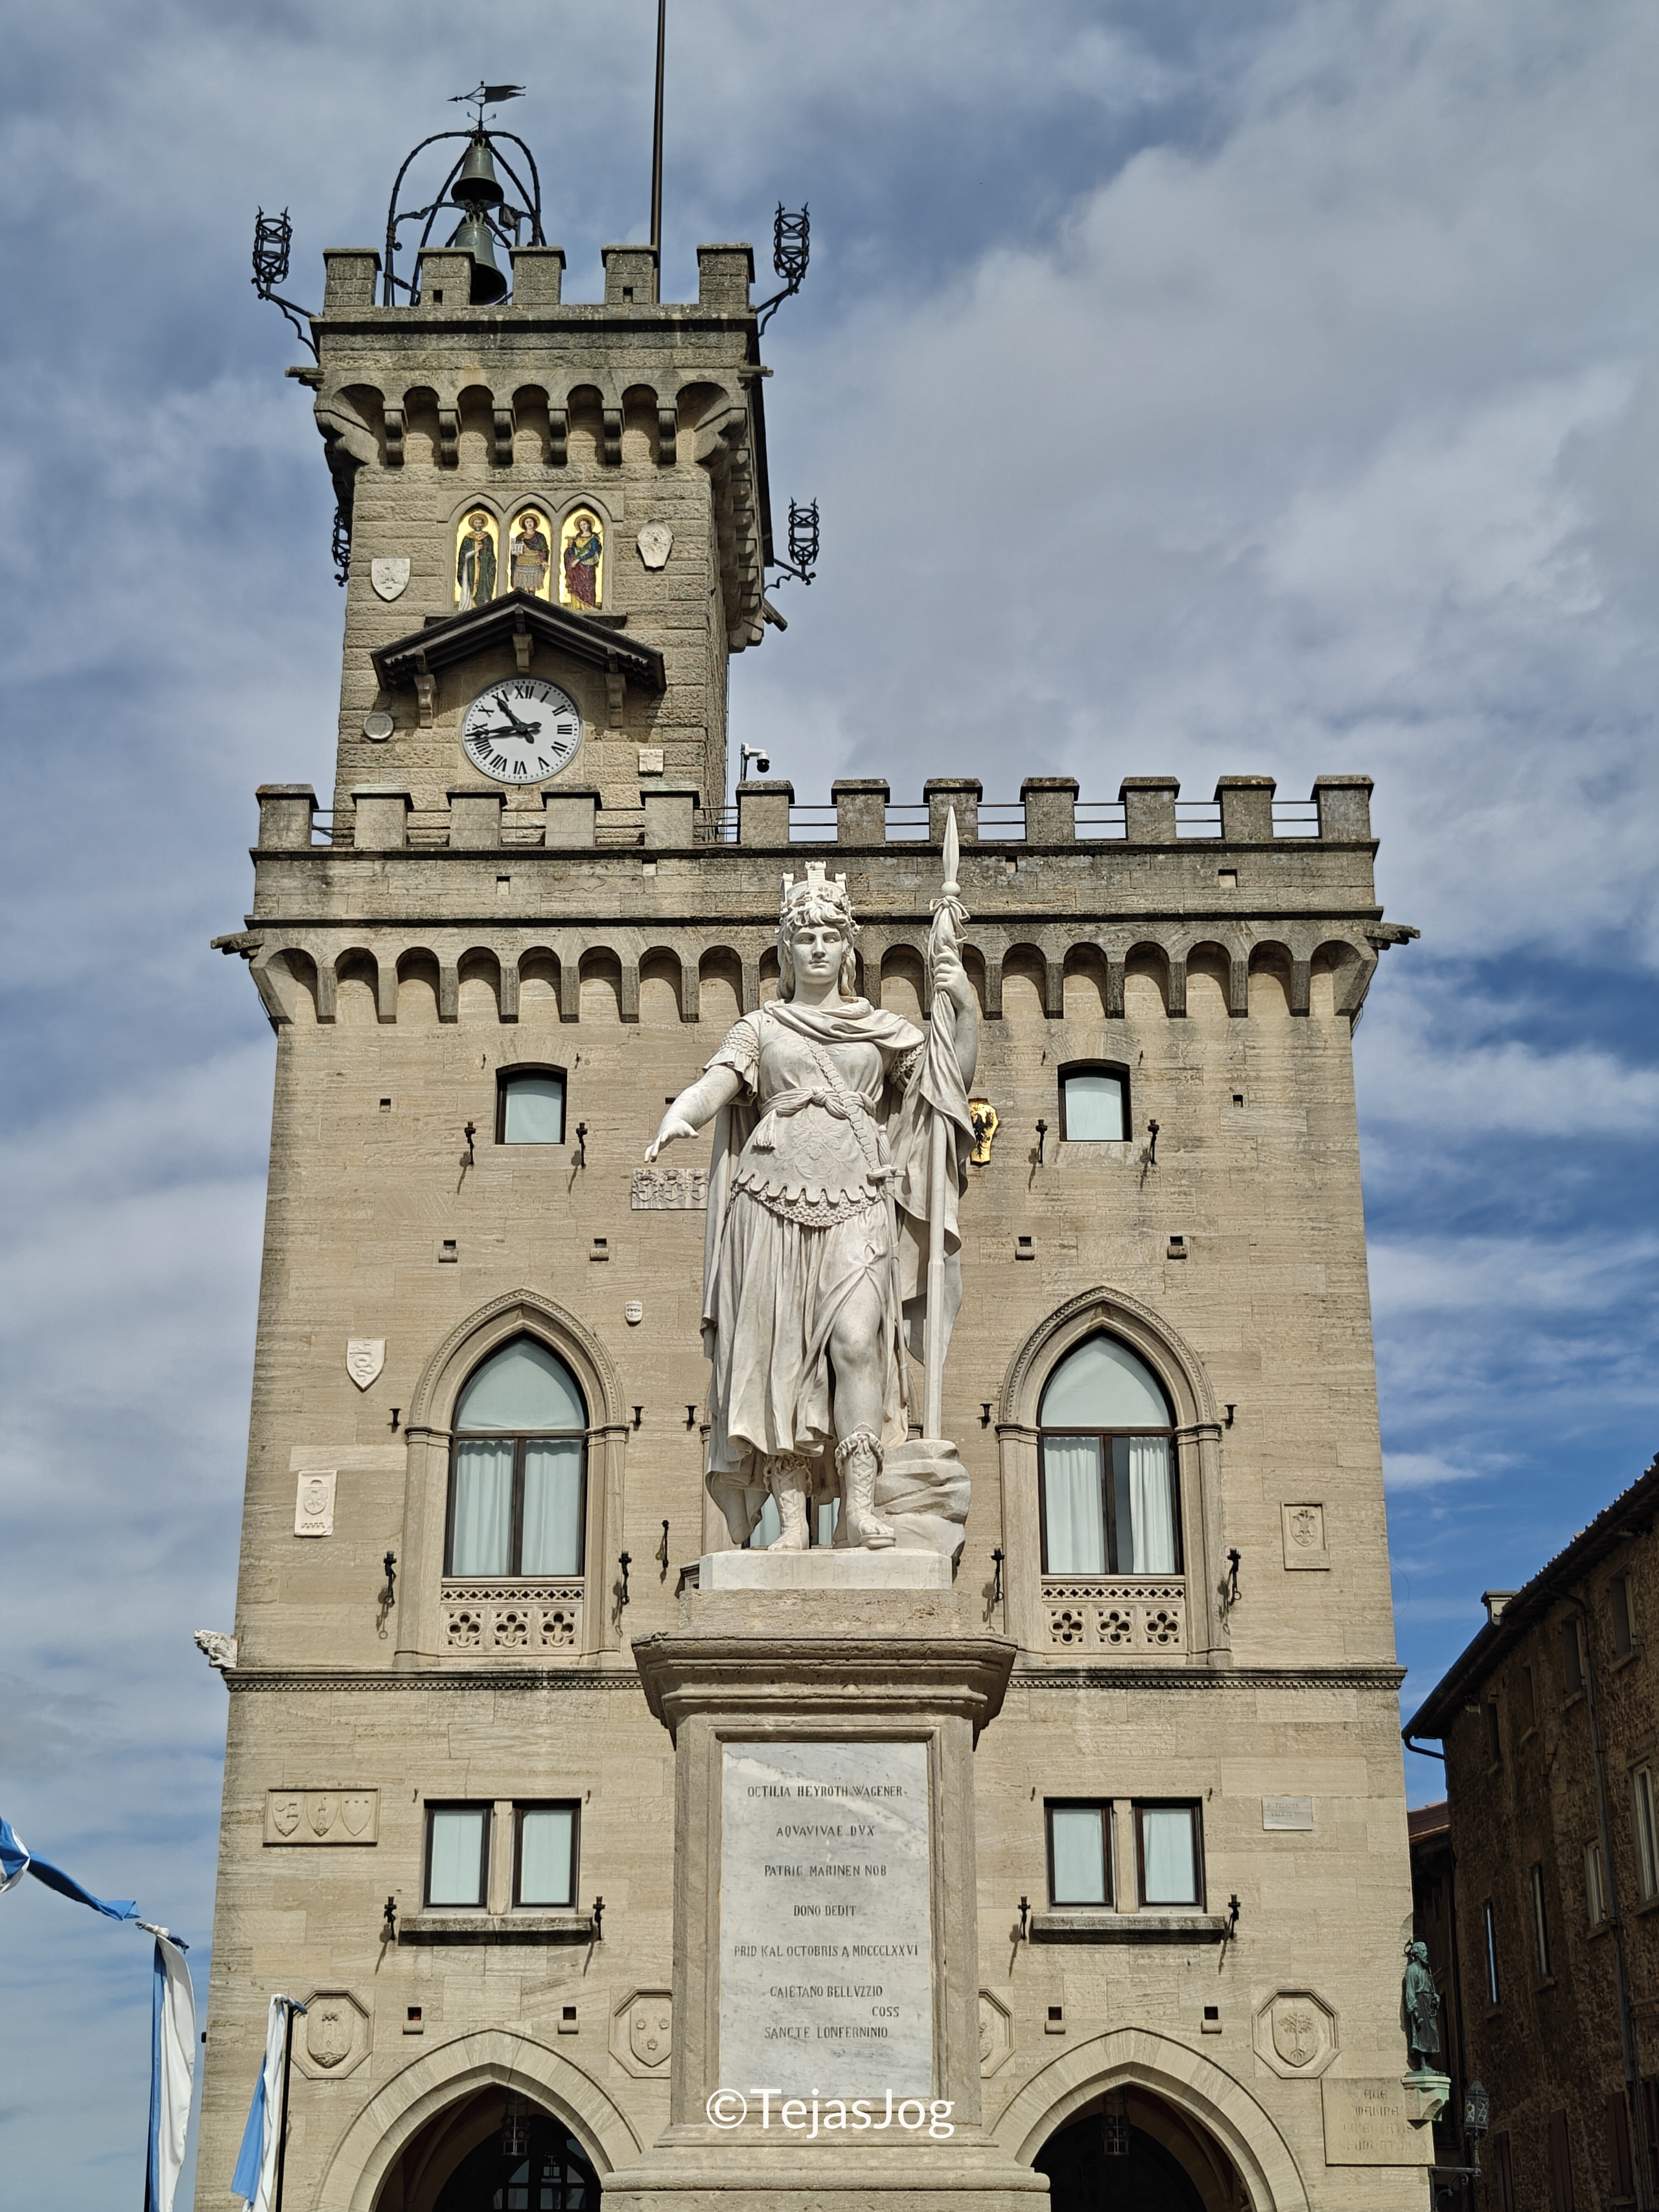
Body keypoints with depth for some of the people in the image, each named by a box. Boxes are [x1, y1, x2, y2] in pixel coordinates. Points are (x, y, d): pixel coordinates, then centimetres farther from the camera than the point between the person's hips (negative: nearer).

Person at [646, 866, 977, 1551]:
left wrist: (968, 1009, 0)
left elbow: (952, 1080, 14)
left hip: (856, 1206, 0)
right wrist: (678, 1116, -20)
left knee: (856, 1339, -18)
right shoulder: (760, 1027, 15)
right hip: (775, 1200, 0)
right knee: (782, 1353, -6)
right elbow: (712, 1087, 1)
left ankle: (860, 1506, -20)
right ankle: (793, 1517, -5)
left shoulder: (883, 1030, 18)